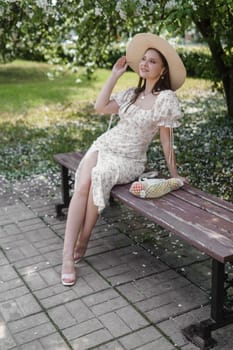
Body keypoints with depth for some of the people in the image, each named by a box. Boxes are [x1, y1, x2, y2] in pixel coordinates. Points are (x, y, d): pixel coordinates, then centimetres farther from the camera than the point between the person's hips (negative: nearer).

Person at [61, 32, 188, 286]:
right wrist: (115, 75, 7)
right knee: (82, 186, -24)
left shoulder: (166, 98, -9)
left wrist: (174, 175, -4)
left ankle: (82, 243, -15)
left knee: (100, 176, -34)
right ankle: (68, 255, -25)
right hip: (104, 145, 5)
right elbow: (100, 107, 6)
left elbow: (165, 139, -6)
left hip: (129, 159, -5)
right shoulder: (132, 93, 10)